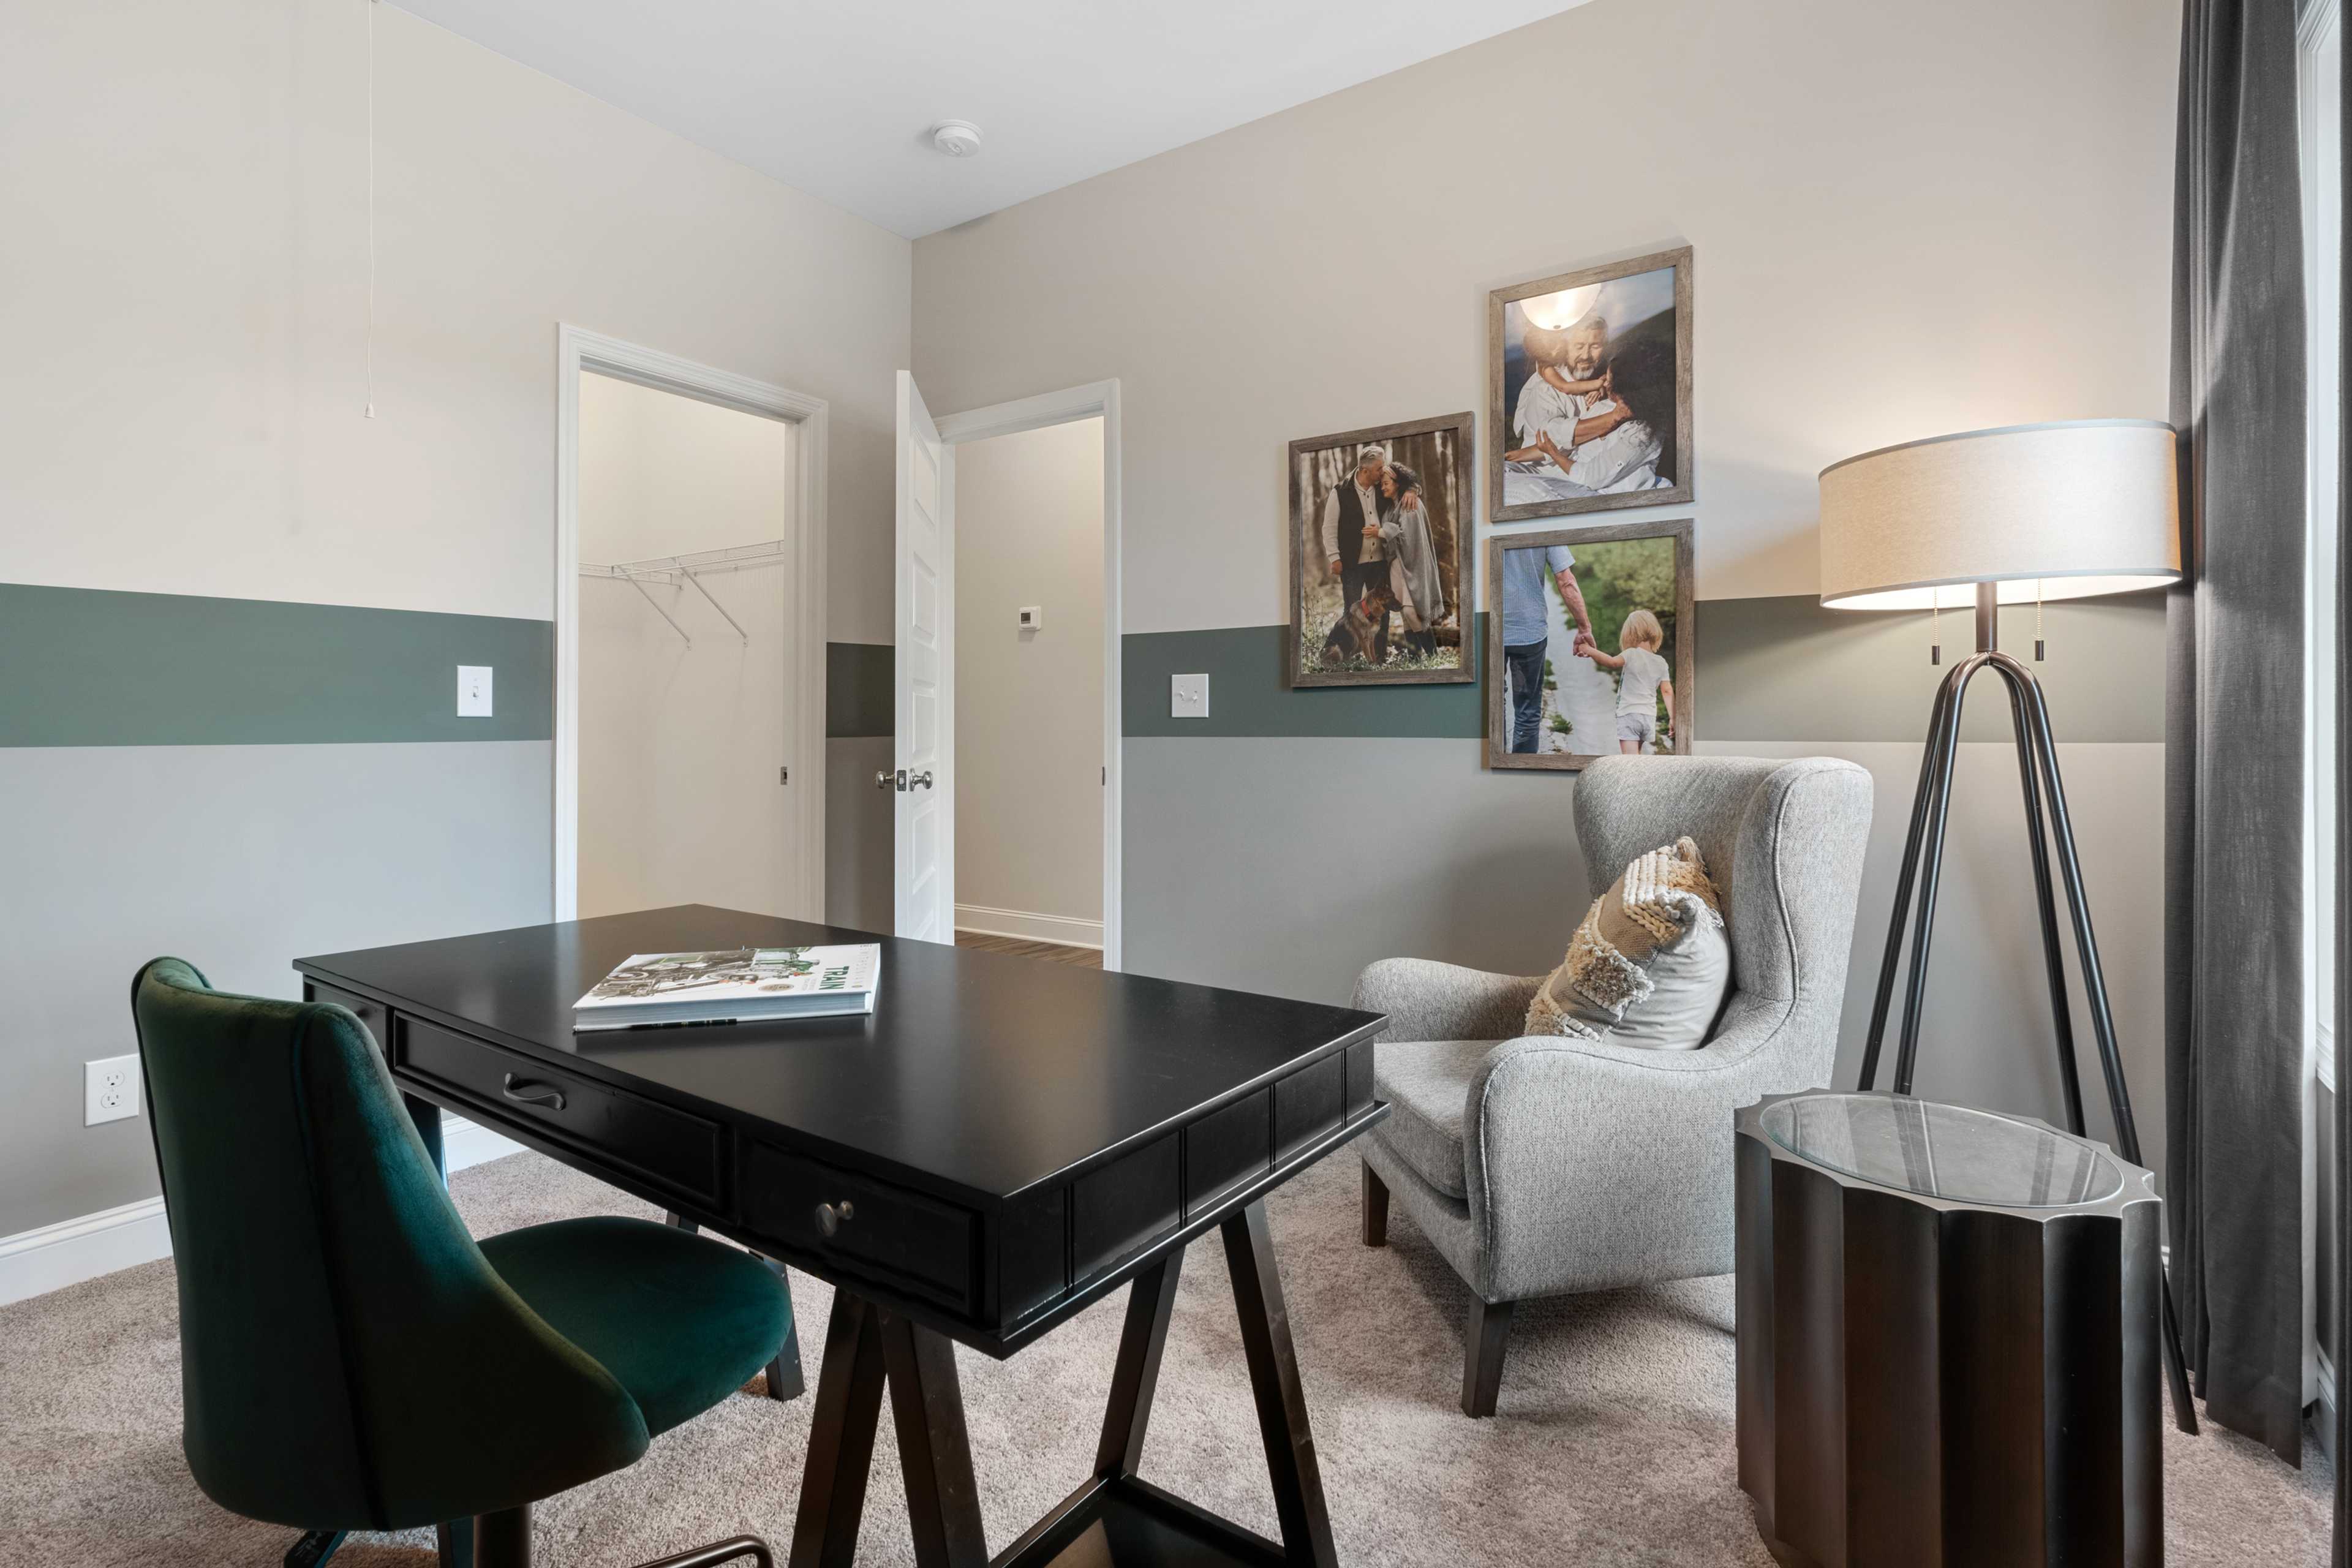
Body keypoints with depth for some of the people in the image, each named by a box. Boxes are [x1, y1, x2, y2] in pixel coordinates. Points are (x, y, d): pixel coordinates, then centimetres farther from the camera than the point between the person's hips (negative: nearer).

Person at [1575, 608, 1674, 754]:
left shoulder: (1632, 654, -8)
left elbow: (1612, 662, -28)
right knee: (1636, 754, 25)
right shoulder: (1662, 663, 8)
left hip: (1628, 714, -6)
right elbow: (1667, 691, 5)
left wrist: (1590, 650, -21)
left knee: (1631, 756, -14)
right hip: (1649, 716, 6)